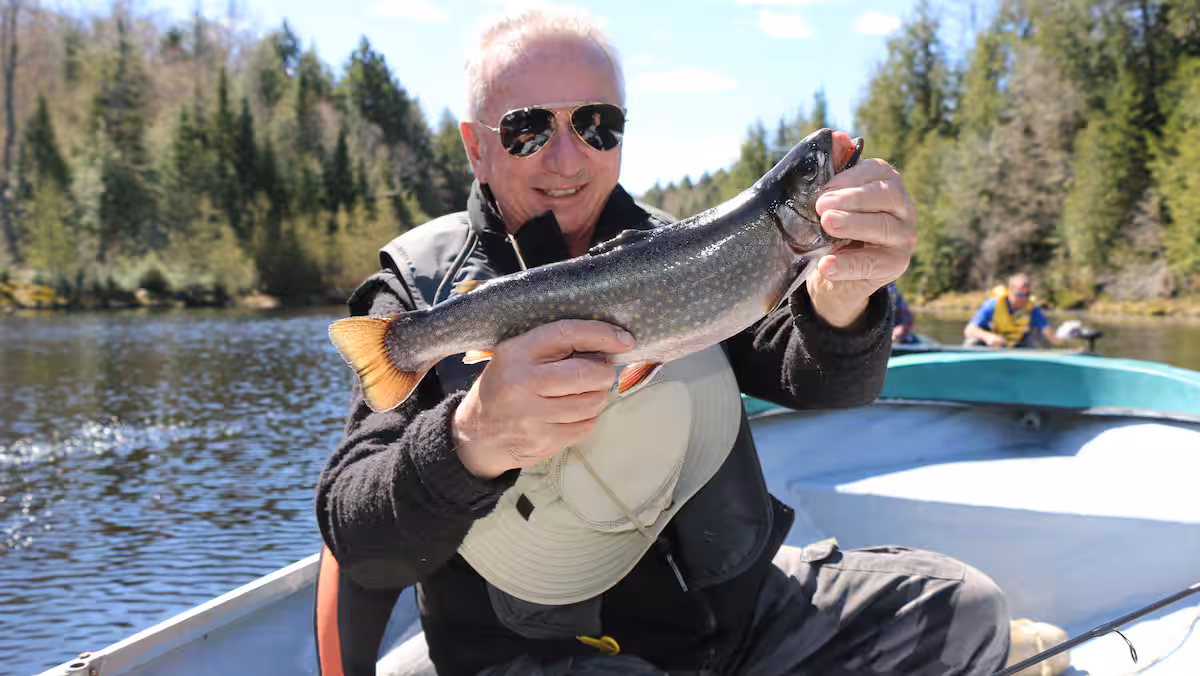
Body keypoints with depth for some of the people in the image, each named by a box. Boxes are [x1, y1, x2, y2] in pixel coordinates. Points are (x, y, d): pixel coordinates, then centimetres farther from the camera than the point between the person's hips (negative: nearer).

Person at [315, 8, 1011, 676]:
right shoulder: (421, 289, -6)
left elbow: (817, 378, -10)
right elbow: (356, 536, -15)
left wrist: (839, 303, -34)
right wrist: (469, 442, -37)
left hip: (732, 604, 5)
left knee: (961, 607, -7)